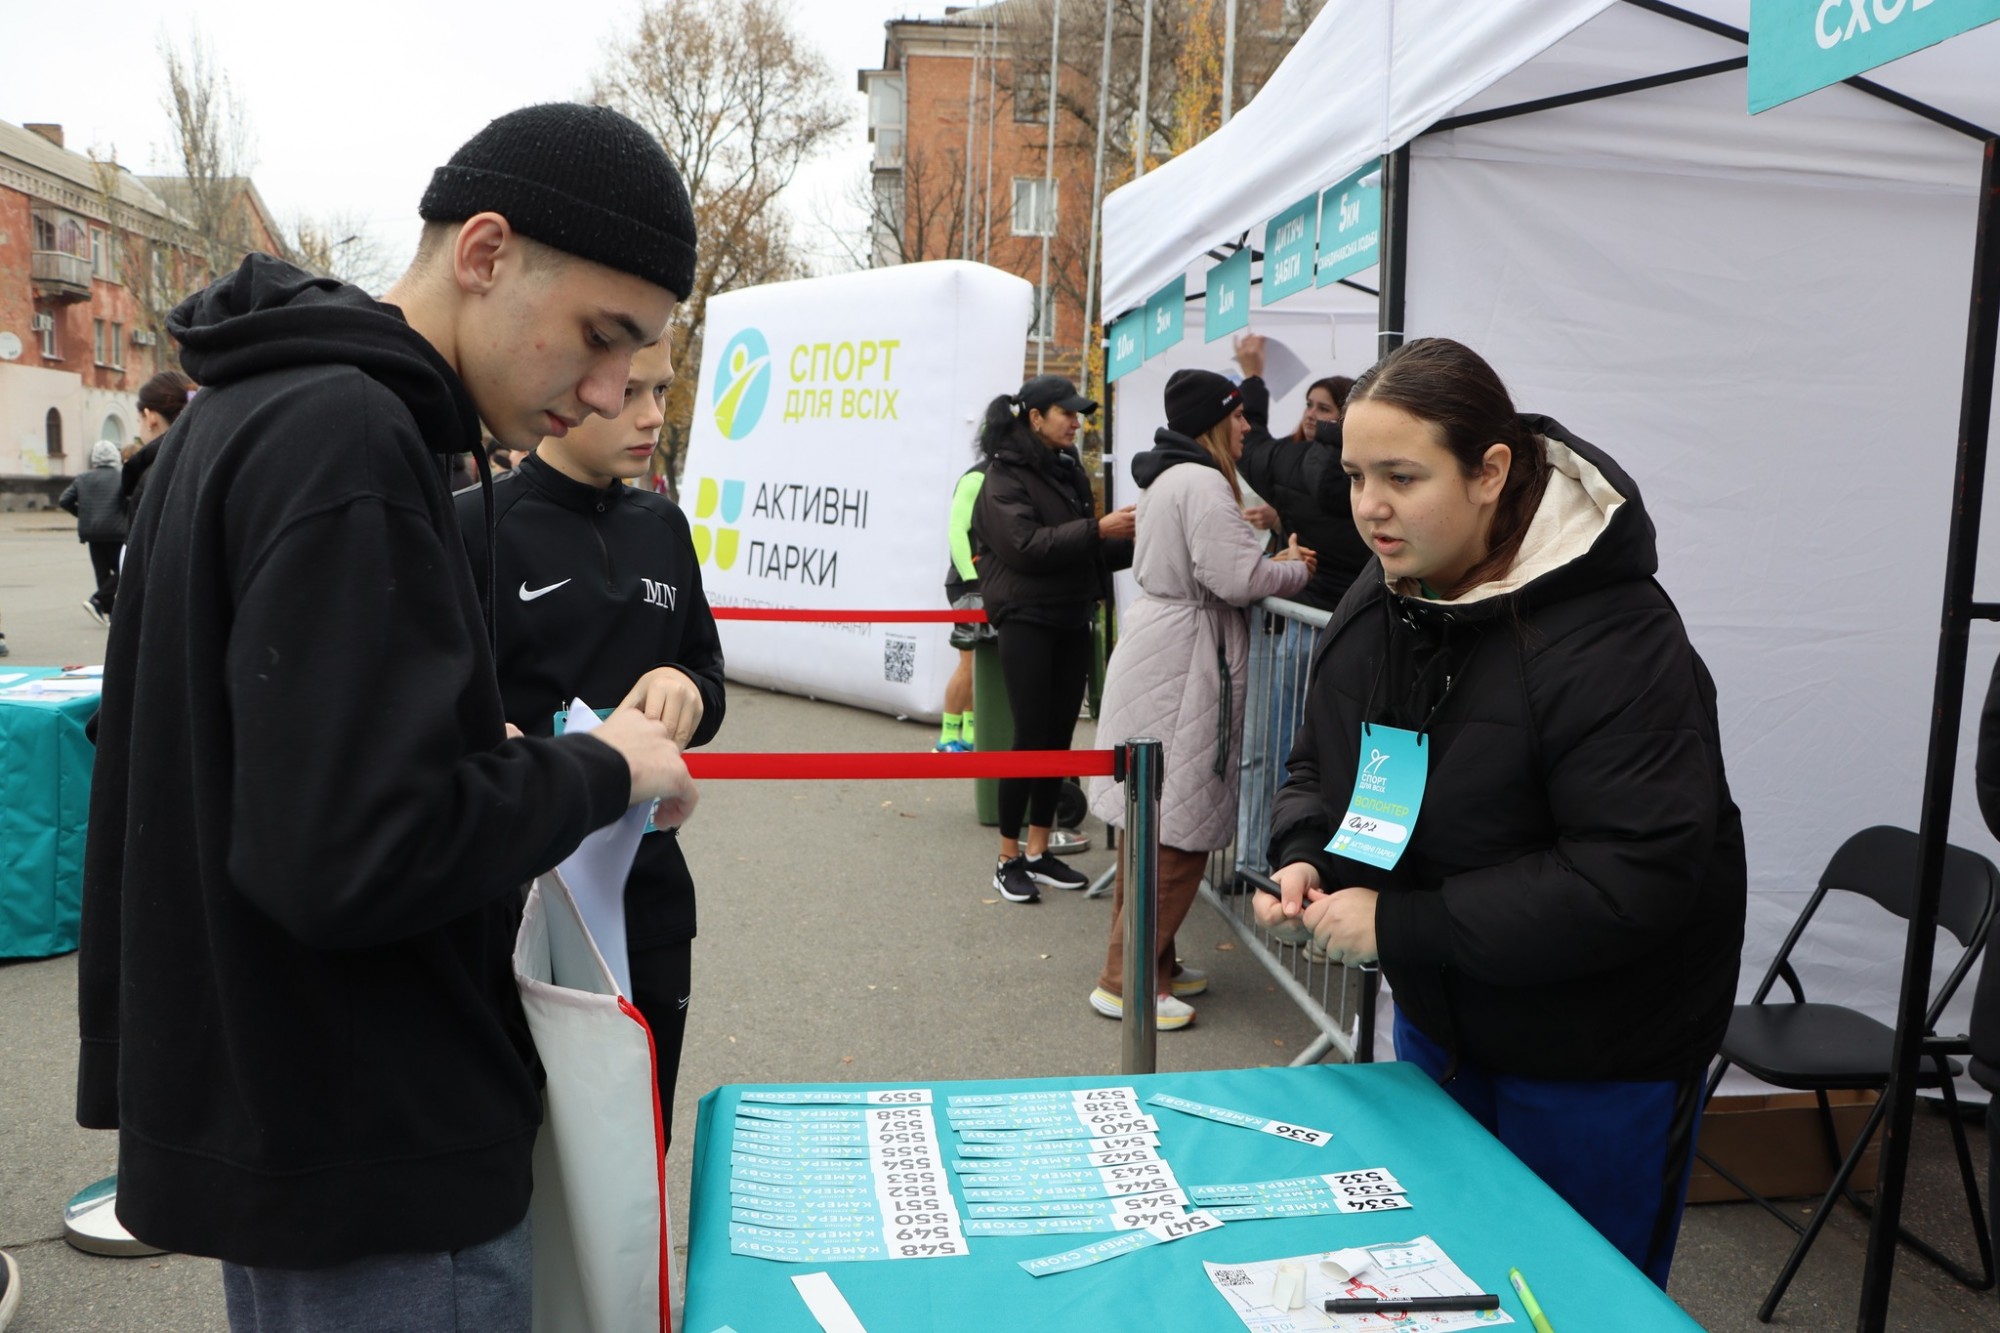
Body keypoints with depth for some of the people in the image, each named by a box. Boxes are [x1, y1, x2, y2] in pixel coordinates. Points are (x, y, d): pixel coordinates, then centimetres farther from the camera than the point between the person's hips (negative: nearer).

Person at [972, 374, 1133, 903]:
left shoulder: (1070, 470, 13)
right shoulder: (1005, 477, -8)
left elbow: (1088, 551, 15)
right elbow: (1027, 546, -20)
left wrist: (1134, 541, -1)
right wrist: (1098, 529, -23)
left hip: (1073, 621, 7)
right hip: (1028, 621, -7)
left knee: (1059, 737, 9)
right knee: (1031, 738, -5)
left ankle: (1038, 853, 19)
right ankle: (1009, 860, 6)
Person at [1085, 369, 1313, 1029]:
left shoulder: (1167, 476, 18)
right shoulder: (1201, 482, -15)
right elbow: (1238, 578, -21)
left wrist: (1272, 559, 11)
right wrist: (1296, 570, -2)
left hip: (1158, 648, 11)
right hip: (1182, 663, -11)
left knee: (1154, 821, 16)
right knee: (1177, 830, -5)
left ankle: (1151, 960, 26)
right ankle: (1124, 979, 2)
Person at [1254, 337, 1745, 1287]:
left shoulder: (1617, 646, -28)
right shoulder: (1376, 606, -4)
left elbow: (1635, 879, -31)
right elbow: (1319, 764, 9)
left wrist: (1399, 924, -30)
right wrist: (1302, 858, -13)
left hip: (1596, 1063, -7)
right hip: (1440, 1017, 7)